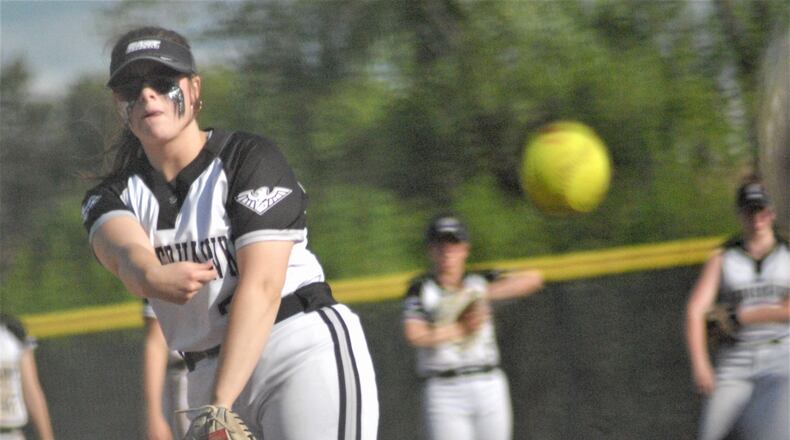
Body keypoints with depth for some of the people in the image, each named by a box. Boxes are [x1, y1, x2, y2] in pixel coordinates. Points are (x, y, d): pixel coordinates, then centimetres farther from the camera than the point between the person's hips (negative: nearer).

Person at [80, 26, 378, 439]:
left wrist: (220, 405, -25)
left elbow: (261, 287, -15)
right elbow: (126, 250, -16)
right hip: (209, 374, 5)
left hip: (307, 352, -5)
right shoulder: (115, 196, 9)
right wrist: (150, 276, -42)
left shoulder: (249, 158, -5)